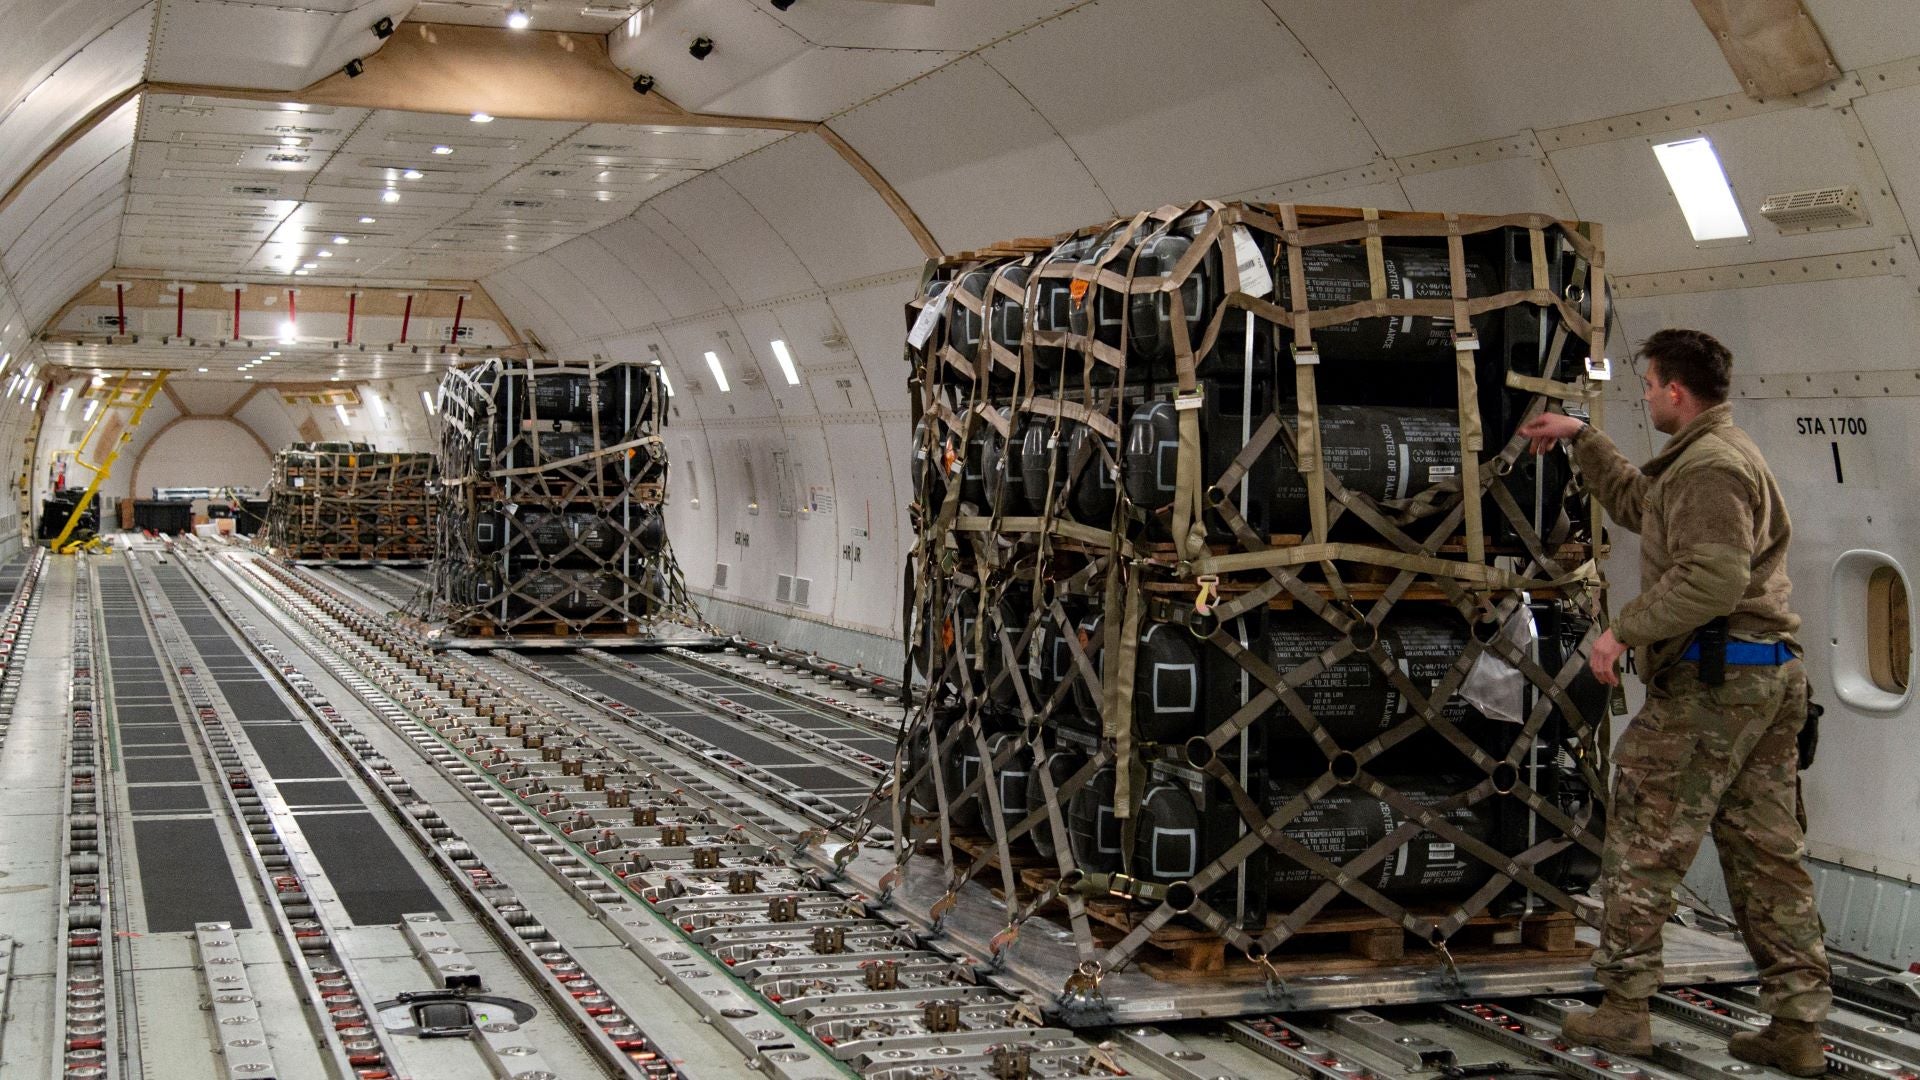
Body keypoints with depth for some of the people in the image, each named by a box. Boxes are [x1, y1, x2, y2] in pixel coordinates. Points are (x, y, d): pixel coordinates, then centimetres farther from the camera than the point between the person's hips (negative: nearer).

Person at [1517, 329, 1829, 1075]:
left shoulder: (1708, 466, -14)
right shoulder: (1721, 455, 20)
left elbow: (1713, 579, -25)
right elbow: (1637, 504, 36)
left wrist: (1625, 631, -19)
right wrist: (1581, 440, 36)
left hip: (1711, 677, -10)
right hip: (1770, 676, 10)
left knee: (1643, 845, -1)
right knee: (1767, 851, 9)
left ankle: (1624, 1009, 5)